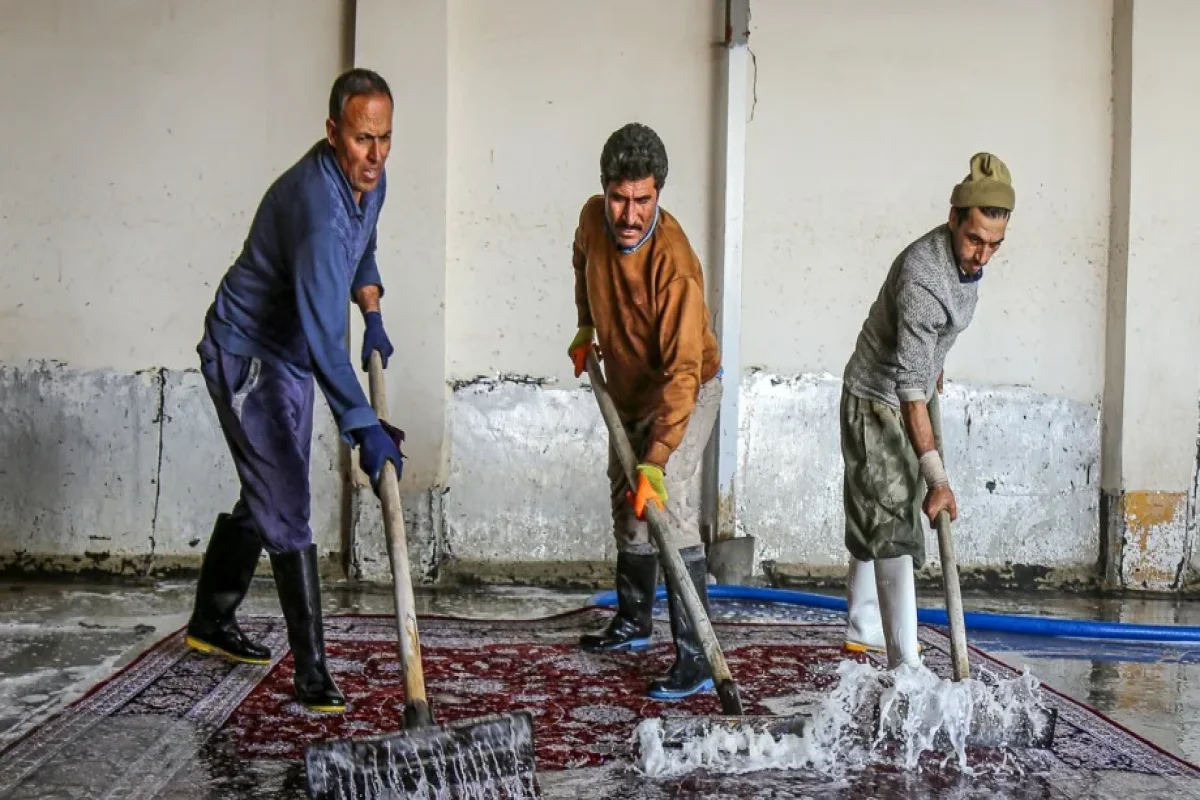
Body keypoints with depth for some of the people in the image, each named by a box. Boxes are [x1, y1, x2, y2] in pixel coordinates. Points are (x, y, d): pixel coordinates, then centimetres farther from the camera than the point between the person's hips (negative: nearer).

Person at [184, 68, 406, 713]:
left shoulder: (369, 182, -2)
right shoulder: (315, 202, -32)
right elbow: (322, 334, -39)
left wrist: (372, 314, 8)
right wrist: (364, 427, -43)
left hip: (289, 356, 9)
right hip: (245, 353, -9)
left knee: (265, 497, 18)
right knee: (285, 508, -11)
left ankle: (211, 622, 36)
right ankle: (311, 672, -5)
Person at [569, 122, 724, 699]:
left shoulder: (673, 263, -35)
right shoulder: (594, 219, -14)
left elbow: (682, 372, -38)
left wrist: (655, 461, -43)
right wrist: (585, 329, 16)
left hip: (686, 392, -7)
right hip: (628, 391, 8)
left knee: (668, 508, -21)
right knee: (628, 511, 18)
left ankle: (695, 660, -17)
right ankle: (632, 624, 38)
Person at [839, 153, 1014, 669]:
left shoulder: (968, 257, -5)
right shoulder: (921, 276, -33)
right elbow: (909, 386, -35)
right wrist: (937, 477, -36)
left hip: (911, 398, 9)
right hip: (877, 400, -9)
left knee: (873, 519, 19)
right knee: (893, 528, -14)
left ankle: (863, 631, 32)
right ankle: (905, 665, -15)